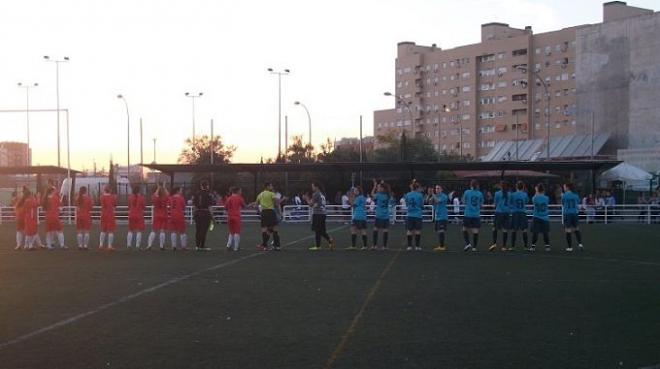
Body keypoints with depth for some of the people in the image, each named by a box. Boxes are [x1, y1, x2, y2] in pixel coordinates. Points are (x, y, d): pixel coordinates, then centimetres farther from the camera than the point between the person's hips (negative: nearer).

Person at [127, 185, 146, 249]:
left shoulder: (130, 197, 0)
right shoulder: (141, 197, -7)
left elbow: (129, 207, 8)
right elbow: (143, 207, -1)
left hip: (131, 215, 3)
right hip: (139, 215, -3)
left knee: (130, 230, 13)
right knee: (139, 231, 0)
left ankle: (128, 245, 11)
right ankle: (137, 245, -5)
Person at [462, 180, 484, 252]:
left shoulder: (467, 192, -5)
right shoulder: (480, 194, 0)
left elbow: (464, 201, 8)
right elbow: (481, 204, 8)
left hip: (468, 214, -1)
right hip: (476, 215, 2)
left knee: (465, 230, 12)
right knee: (475, 231, 4)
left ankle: (468, 243, -5)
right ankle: (474, 247, 5)